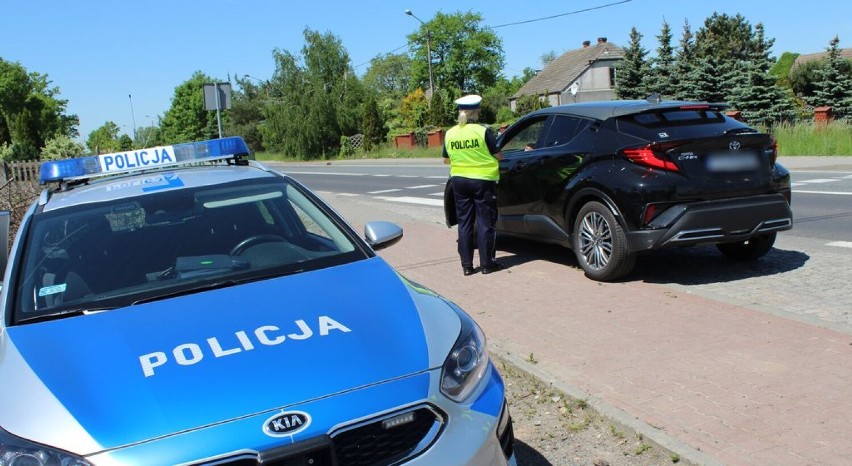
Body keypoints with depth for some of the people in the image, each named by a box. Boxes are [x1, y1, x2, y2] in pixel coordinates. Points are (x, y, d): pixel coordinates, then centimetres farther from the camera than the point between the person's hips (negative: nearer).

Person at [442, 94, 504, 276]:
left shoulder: (450, 133, 0)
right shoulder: (483, 131, -12)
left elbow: (446, 159, 11)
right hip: (483, 180, -4)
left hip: (459, 181, 4)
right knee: (485, 223, 4)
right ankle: (486, 264, 9)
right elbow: (498, 156, -5)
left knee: (464, 223, 10)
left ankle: (466, 265, 11)